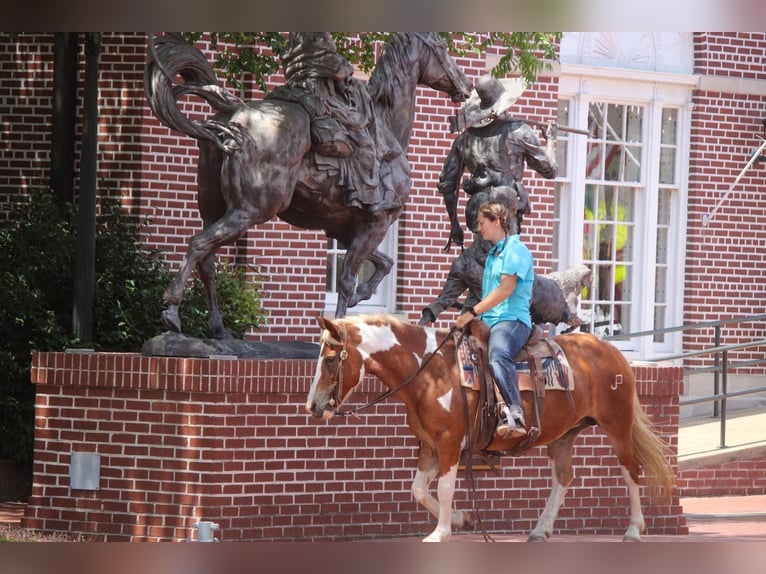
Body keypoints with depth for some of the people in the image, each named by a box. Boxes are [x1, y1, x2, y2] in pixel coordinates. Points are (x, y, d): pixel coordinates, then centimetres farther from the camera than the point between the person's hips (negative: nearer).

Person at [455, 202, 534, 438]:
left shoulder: (516, 250, -4)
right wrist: (471, 313, 12)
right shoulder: (493, 254, 25)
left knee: (498, 355, -39)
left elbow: (505, 289, -15)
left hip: (511, 319, -10)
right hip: (487, 322, 10)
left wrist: (473, 312, -16)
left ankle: (514, 413, -52)